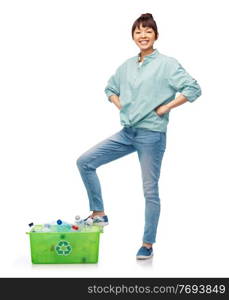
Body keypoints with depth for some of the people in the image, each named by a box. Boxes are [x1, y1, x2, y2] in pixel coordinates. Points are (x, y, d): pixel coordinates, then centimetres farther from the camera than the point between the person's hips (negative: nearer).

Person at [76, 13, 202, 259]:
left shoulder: (167, 64, -7)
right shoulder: (127, 65, 10)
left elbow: (193, 89, -14)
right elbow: (110, 88, 25)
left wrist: (165, 108, -14)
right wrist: (121, 107, 8)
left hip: (152, 134, -6)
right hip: (127, 133, 6)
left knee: (150, 191, 3)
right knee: (85, 161, 0)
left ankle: (148, 244, 15)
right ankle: (98, 214, 11)